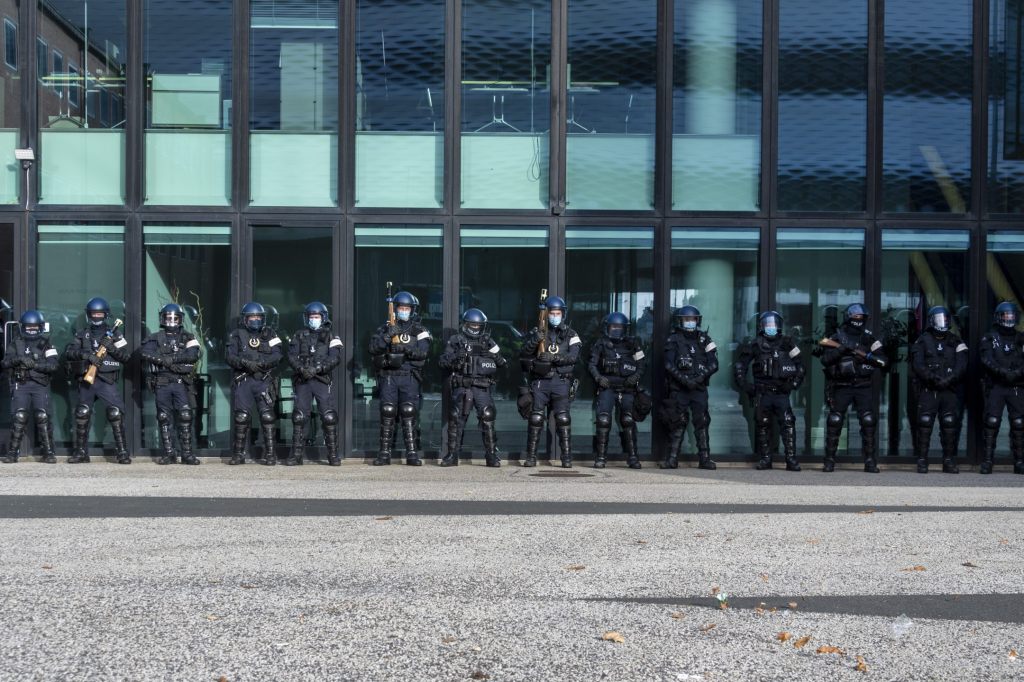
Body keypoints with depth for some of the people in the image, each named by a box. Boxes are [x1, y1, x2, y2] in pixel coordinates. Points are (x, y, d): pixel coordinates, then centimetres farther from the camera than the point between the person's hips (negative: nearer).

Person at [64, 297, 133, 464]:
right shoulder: (82, 334, 12)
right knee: (82, 414, 2)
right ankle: (81, 451, 14)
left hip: (107, 380, -2)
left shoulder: (114, 333, 8)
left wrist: (111, 347, -14)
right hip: (86, 380, 2)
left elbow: (126, 356, 2)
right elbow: (68, 352, -2)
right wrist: (86, 354, -19)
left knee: (116, 413, -12)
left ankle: (122, 451, -8)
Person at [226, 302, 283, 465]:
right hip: (243, 380, 0)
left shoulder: (269, 334, 11)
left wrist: (261, 363, -18)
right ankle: (239, 454, 8)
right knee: (241, 417, -1)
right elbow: (230, 357, -1)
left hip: (264, 380, 0)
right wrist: (245, 363, -18)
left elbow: (277, 356, -1)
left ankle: (270, 453, -2)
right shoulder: (236, 335, 11)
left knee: (267, 416, -6)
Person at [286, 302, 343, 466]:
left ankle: (333, 454, 0)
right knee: (299, 416, 0)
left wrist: (317, 369, -18)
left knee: (329, 417, -7)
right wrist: (301, 369, -15)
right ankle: (297, 453, 7)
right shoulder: (299, 336, 14)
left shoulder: (331, 337, 8)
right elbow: (292, 356, 4)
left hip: (323, 380, -2)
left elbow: (335, 358, -5)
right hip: (302, 380, 2)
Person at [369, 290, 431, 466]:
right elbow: (373, 348, -2)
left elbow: (422, 351, -7)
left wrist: (404, 347, -18)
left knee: (409, 413, -8)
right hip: (388, 377, 1)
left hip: (409, 377, -1)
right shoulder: (385, 328, 12)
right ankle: (384, 453, 2)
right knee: (387, 412, -3)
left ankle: (412, 453, -5)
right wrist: (388, 335, -15)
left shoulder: (419, 330, 9)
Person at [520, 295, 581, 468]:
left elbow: (573, 356, -8)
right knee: (535, 418, -3)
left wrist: (553, 358, -21)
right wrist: (533, 342, -18)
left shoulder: (570, 334, 8)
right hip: (540, 381, 1)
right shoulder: (536, 332, 9)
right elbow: (523, 355, 0)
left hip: (561, 381, -1)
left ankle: (567, 458, -4)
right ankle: (531, 456, 4)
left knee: (563, 418, -7)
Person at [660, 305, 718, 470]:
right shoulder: (673, 340, 5)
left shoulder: (704, 339, 10)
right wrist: (684, 379, -16)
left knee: (701, 422, -5)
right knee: (677, 423, -1)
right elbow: (669, 365, -4)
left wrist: (700, 377, -12)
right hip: (678, 388, -1)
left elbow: (714, 364, 2)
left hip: (699, 388, 1)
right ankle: (672, 458, 4)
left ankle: (705, 458, -2)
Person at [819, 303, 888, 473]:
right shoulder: (837, 337, 4)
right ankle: (829, 461, 6)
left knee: (869, 422, -6)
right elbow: (825, 359, -9)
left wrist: (862, 354, -13)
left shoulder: (869, 339, 8)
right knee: (835, 421, -3)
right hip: (842, 387, -1)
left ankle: (870, 462, 1)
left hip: (863, 387, 1)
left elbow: (882, 360, -1)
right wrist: (843, 348, -19)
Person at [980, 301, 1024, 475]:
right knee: (991, 422, -8)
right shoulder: (989, 338, 7)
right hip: (995, 386, -2)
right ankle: (987, 462, -5)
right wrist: (1002, 371, -22)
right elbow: (987, 360, -7)